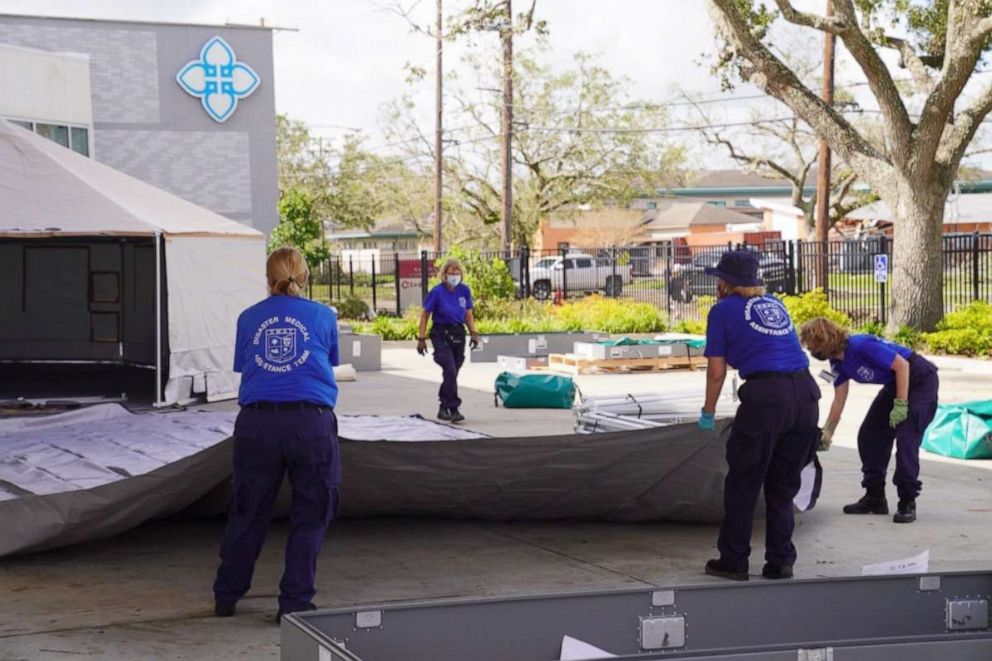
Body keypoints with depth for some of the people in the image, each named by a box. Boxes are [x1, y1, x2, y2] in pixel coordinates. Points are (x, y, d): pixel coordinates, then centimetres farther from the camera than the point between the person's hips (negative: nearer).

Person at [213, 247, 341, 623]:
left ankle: (226, 597, 25)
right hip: (311, 422, -2)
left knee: (247, 512, 15)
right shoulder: (323, 316, 9)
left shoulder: (249, 318, 11)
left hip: (257, 424, 2)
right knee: (310, 517, 9)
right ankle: (294, 604, 9)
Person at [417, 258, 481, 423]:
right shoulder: (437, 291, -10)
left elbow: (469, 315, 10)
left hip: (458, 334, 4)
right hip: (441, 334, -4)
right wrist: (421, 338, -7)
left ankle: (443, 409, 25)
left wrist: (474, 333, -3)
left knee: (452, 373, 10)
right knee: (450, 371, -18)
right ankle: (454, 409, -15)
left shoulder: (464, 290, 1)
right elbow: (425, 315, -4)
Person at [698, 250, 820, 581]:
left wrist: (708, 413, 19)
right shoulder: (775, 304, 23)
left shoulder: (723, 310, 7)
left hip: (766, 396, -6)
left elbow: (716, 371, 7)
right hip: (806, 393, 6)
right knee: (783, 485, 16)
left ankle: (733, 561, 13)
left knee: (743, 482, 7)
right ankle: (781, 562, 16)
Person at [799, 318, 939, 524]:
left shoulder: (862, 346, -30)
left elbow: (902, 365, -26)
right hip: (893, 384, 9)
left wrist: (901, 404, -25)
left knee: (906, 441, -17)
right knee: (868, 436, 6)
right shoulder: (838, 362, -3)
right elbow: (839, 400, 7)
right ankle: (875, 498, 15)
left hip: (920, 381, -9)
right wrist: (827, 432, 10)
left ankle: (907, 504, -9)